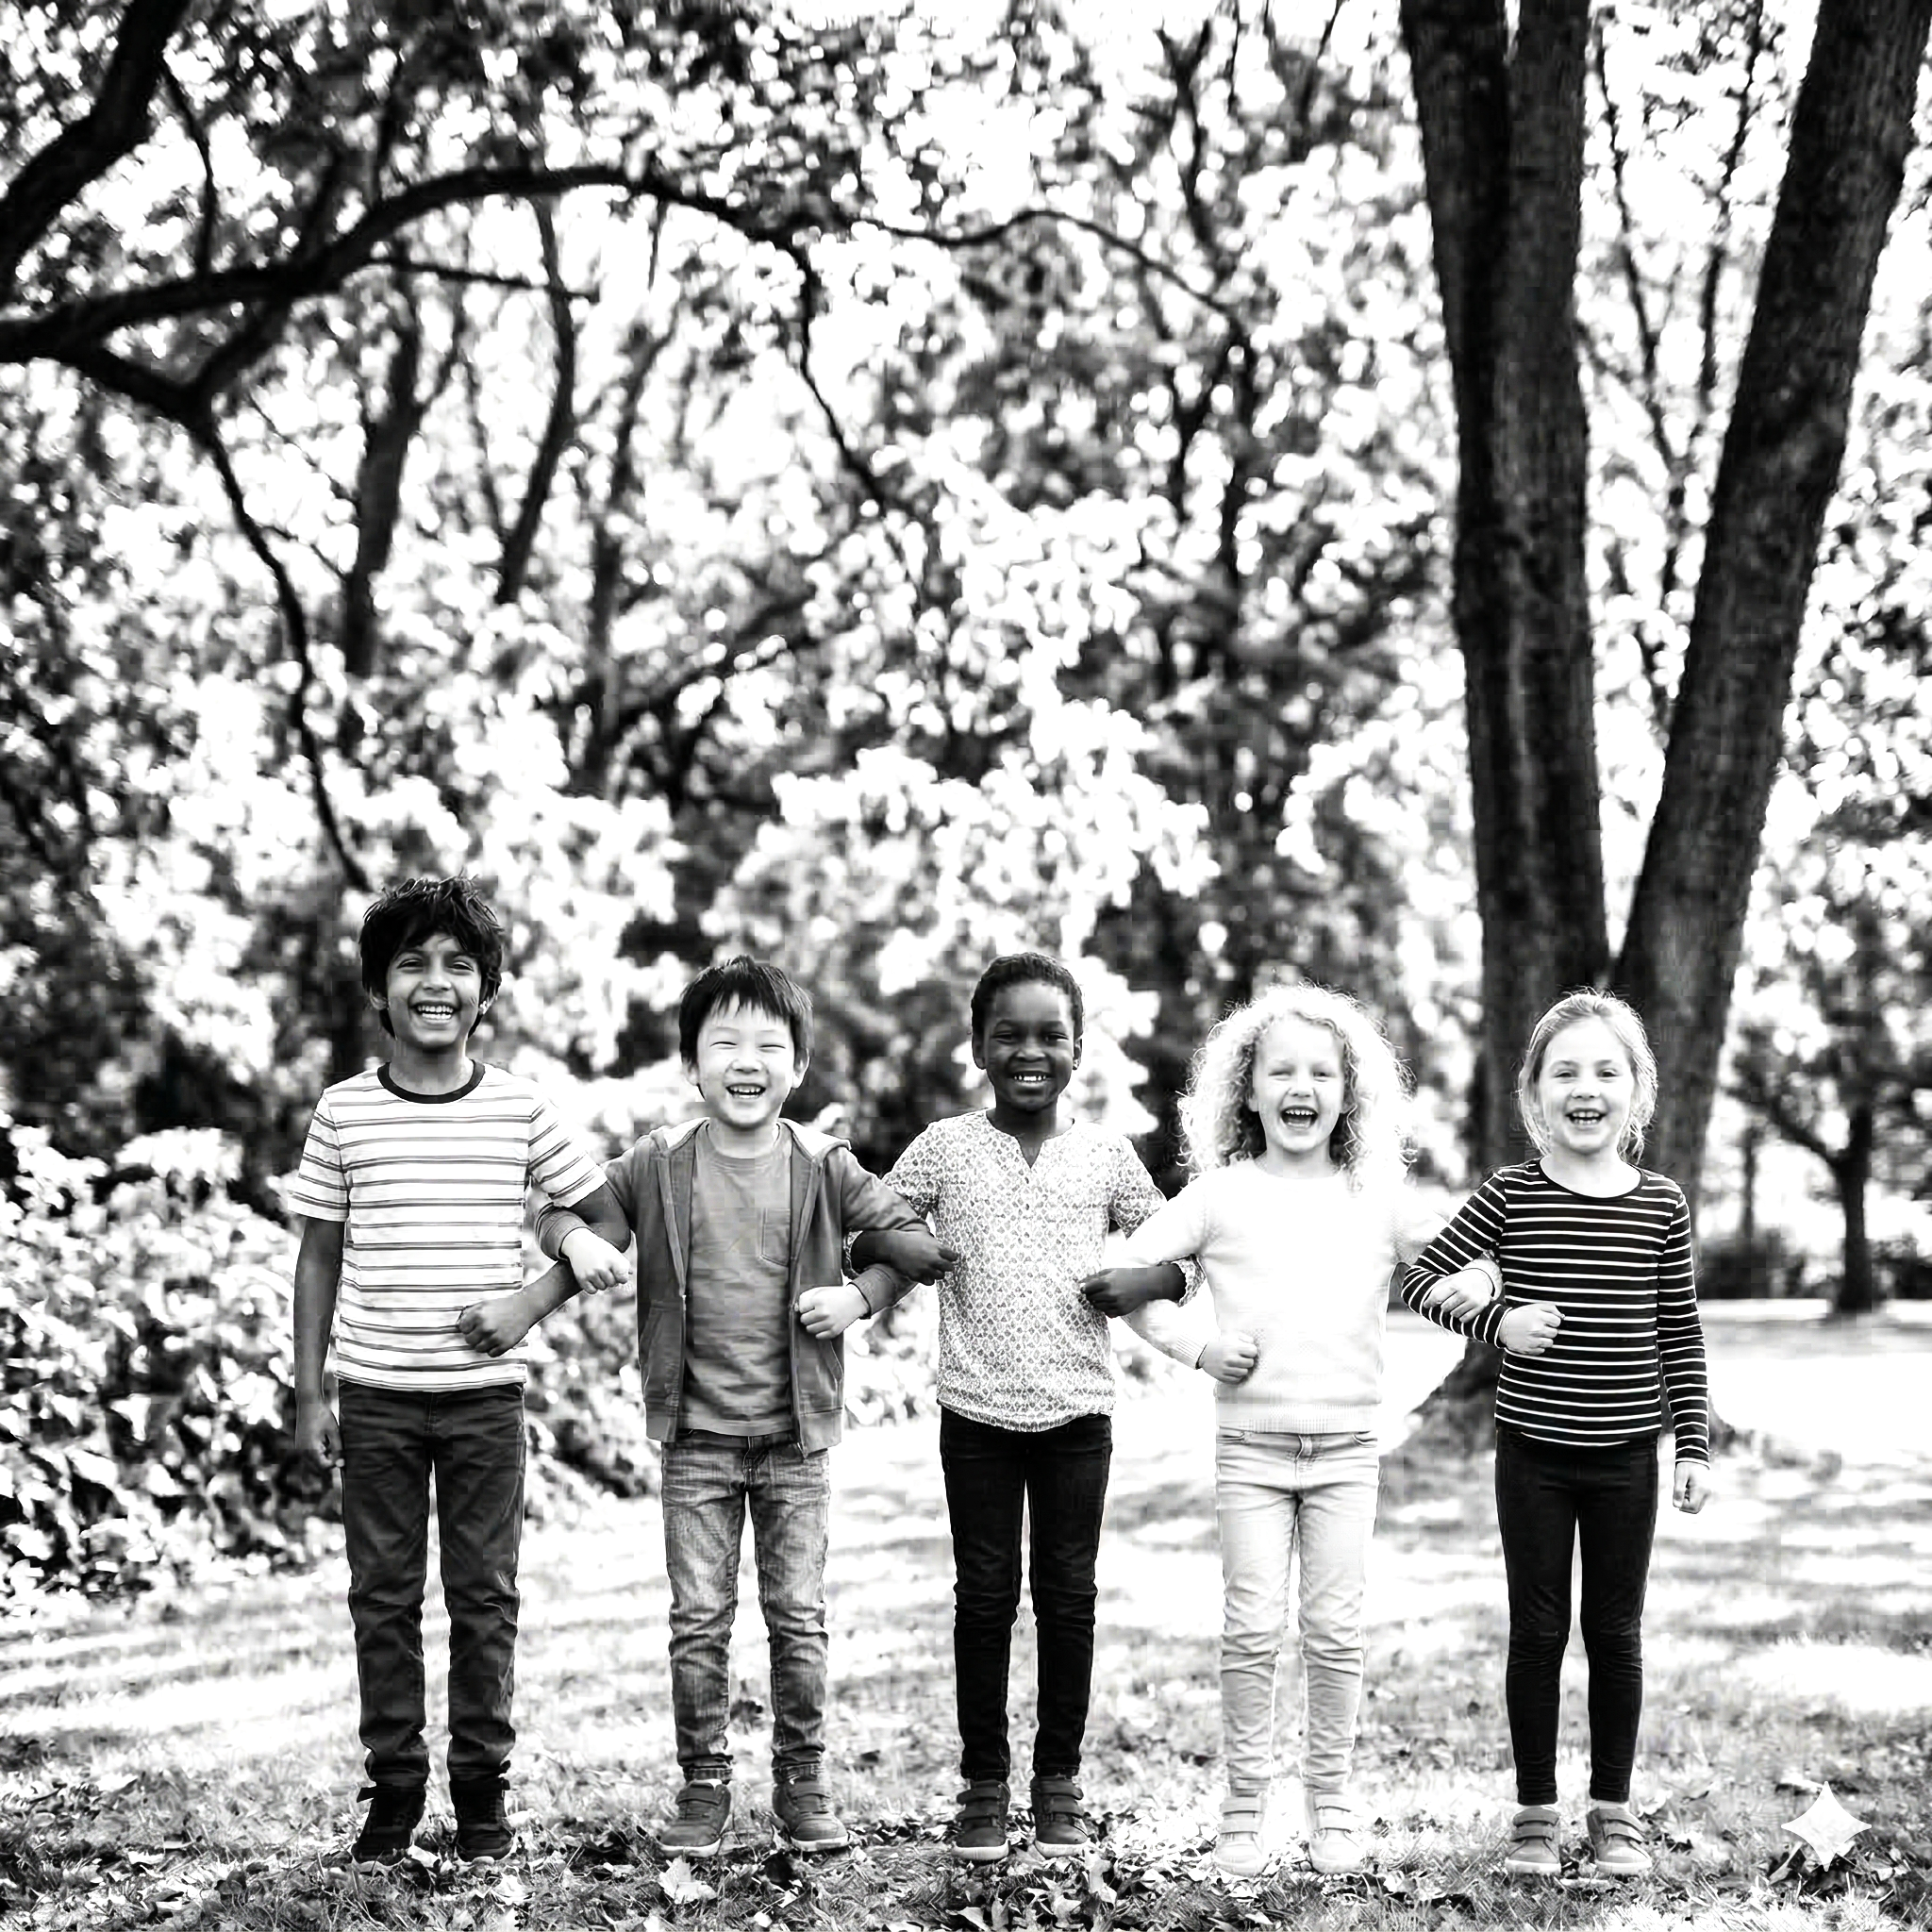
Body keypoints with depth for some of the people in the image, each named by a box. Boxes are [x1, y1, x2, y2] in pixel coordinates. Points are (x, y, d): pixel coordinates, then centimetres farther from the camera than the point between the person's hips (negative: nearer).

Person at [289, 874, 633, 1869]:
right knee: (383, 1596, 5)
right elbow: (320, 1255, 7)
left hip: (485, 1395, 0)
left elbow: (608, 1223, 7)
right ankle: (393, 1789, 15)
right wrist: (310, 1390, 2)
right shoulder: (344, 1112, 1)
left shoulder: (519, 1109, 0)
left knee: (484, 1598, 4)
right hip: (377, 1395, 1)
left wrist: (531, 1303, -7)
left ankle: (482, 1792, 14)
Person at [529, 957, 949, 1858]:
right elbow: (558, 1208, 7)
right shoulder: (659, 1166, -3)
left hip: (796, 1431, 0)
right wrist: (575, 1237, -14)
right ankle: (702, 1787, 14)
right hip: (697, 1435, 0)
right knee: (698, 1620, 3)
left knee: (799, 1616, 6)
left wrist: (861, 1295, -9)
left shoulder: (823, 1167, -3)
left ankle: (802, 1784, 17)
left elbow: (917, 1239, 5)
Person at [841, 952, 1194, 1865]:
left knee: (1068, 1596, 6)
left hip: (1078, 1410, 1)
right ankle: (983, 1784, 14)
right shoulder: (945, 1147, 1)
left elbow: (1174, 1253, 10)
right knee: (984, 1596, 5)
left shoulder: (1104, 1153, 4)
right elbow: (866, 1236, 5)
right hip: (978, 1410, -1)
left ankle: (1059, 1782, 17)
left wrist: (1125, 1285, -9)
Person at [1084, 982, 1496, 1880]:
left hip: (1347, 1443, 1)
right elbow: (1124, 1274, 4)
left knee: (1335, 1629, 3)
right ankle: (1243, 1808, 7)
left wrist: (1471, 1288, -8)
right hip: (1251, 1441, -1)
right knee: (1252, 1629, -2)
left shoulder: (1378, 1200, 6)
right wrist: (1194, 1344, -5)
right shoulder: (1220, 1196, 1)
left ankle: (1331, 1805, 15)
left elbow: (1467, 1260, 14)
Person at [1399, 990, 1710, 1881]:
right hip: (1533, 1450, -1)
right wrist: (1495, 1321, -17)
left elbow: (1681, 1334, 5)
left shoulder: (1660, 1206, 0)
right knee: (1537, 1631, 6)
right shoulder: (1510, 1196, -5)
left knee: (1616, 1633, 9)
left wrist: (1694, 1444, 3)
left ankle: (1613, 1809, 22)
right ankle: (1534, 1813, 17)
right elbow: (1421, 1280, -2)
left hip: (1625, 1455, 1)